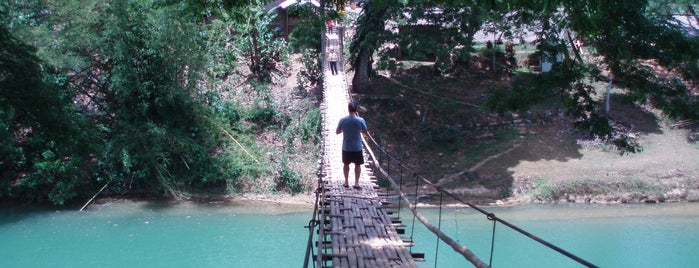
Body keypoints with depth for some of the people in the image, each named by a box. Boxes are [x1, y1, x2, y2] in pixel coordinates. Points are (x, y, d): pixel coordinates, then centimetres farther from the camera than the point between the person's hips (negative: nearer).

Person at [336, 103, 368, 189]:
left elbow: (337, 132, 3)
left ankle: (346, 182, 23)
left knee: (346, 164, 16)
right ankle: (356, 183, 9)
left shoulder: (343, 120, -10)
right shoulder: (360, 120, -13)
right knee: (357, 165, 10)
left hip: (346, 147, 1)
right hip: (357, 147, -1)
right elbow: (366, 132, 0)